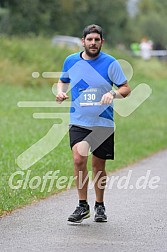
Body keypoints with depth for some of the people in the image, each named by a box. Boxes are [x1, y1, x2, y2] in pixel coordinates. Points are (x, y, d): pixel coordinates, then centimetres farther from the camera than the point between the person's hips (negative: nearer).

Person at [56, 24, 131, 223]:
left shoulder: (110, 63, -4)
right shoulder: (71, 61, 4)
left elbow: (126, 88, -1)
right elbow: (63, 81, 22)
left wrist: (113, 93, -22)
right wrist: (60, 91, -1)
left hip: (103, 123, -1)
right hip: (78, 122, 1)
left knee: (98, 165, 7)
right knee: (78, 159, -18)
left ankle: (99, 206, 26)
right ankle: (82, 206, -6)